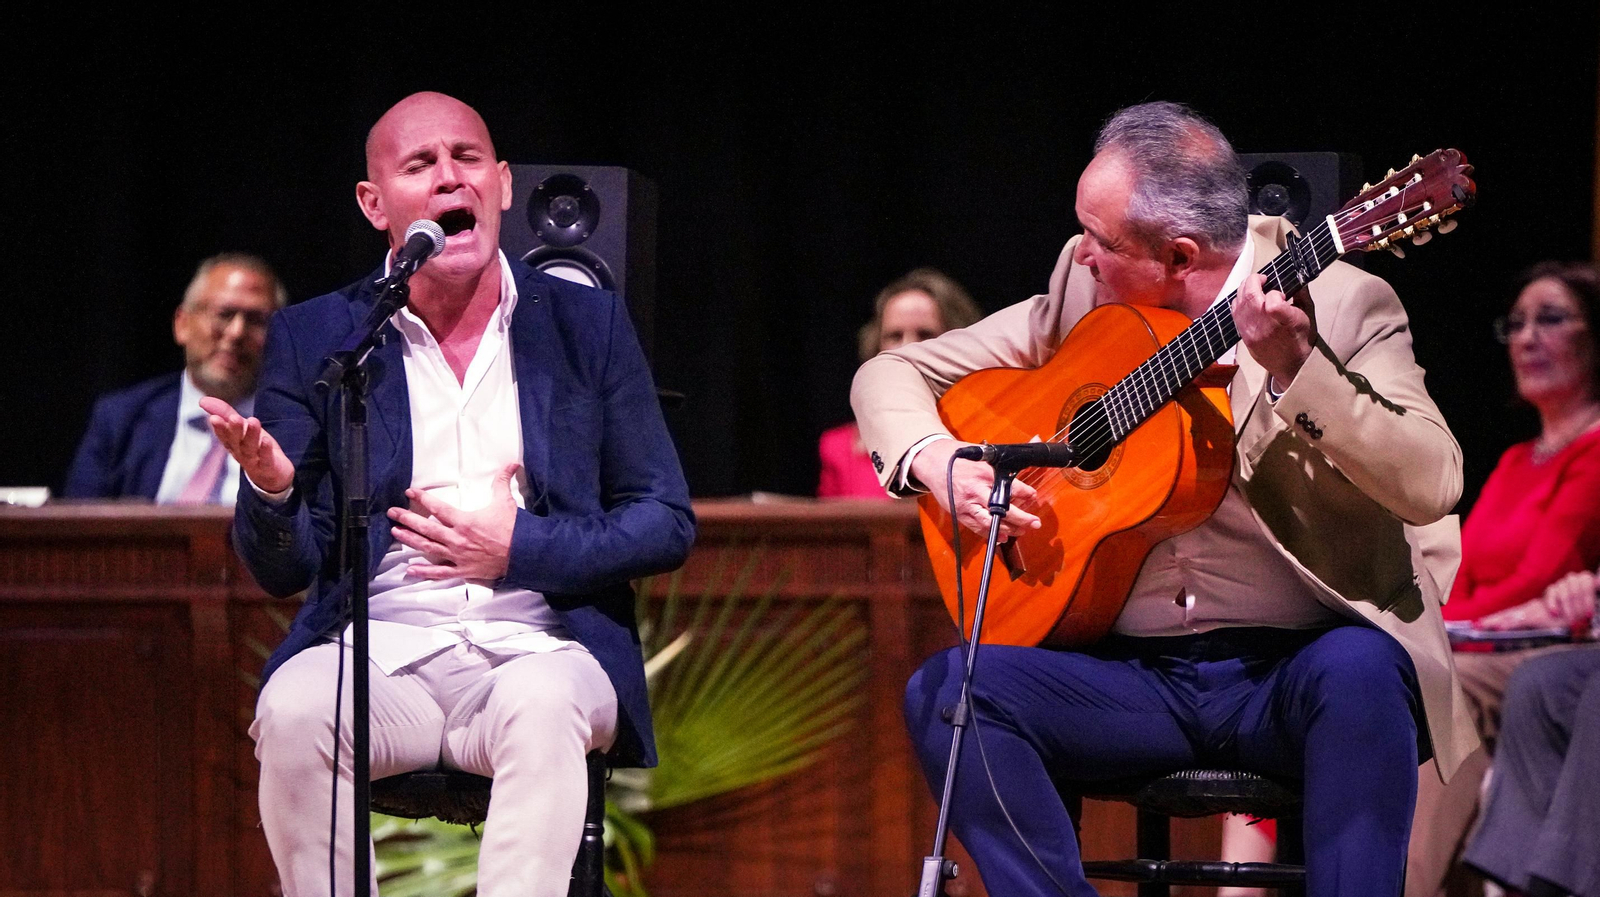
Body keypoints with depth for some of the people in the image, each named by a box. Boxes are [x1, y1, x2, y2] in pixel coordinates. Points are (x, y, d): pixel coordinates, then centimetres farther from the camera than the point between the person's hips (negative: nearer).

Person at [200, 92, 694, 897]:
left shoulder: (587, 326, 12)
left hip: (538, 648, 0)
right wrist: (269, 490, -16)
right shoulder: (313, 340, 11)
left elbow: (667, 524, 11)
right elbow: (283, 570, 8)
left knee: (540, 706, -36)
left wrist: (520, 549, -5)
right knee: (294, 709, -34)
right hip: (378, 650, 0)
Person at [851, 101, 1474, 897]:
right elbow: (892, 374, 14)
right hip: (1135, 674, 4)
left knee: (1355, 673, -38)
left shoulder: (1340, 306, -5)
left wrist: (1293, 368, -29)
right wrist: (938, 463, -7)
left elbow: (1431, 487, -19)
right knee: (943, 691, -21)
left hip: (1298, 665, -4)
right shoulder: (1083, 292, 7)